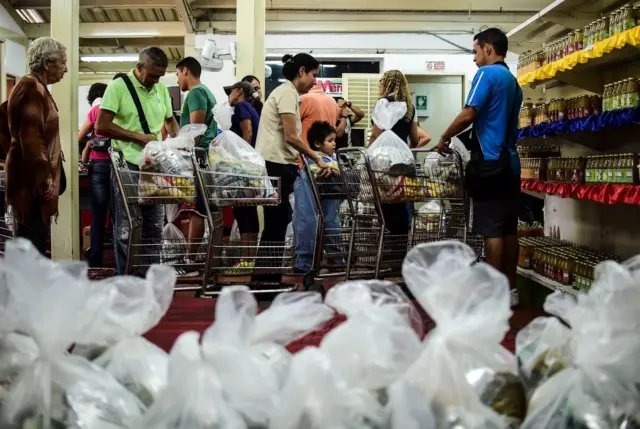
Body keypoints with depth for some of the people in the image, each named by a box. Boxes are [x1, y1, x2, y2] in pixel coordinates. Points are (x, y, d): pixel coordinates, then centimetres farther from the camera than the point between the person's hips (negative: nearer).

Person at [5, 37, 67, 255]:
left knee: (34, 241, 13)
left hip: (37, 178, 10)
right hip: (34, 181, -10)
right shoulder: (31, 88, -14)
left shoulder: (37, 87, 17)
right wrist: (44, 179, -21)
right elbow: (30, 138, -22)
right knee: (31, 244, -6)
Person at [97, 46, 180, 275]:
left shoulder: (162, 89, 9)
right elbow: (102, 127, -14)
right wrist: (139, 137, -15)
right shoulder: (118, 86, -8)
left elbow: (170, 120, 24)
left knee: (154, 227, 12)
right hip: (127, 166, -6)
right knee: (125, 229, 2)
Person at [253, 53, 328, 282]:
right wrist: (317, 158, -10)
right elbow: (291, 137, -16)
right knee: (276, 222, -5)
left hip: (276, 163, 10)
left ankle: (266, 277, 16)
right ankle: (267, 278, 0)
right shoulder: (288, 92, -9)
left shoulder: (286, 92, 20)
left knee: (277, 221, 11)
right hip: (275, 164, -10)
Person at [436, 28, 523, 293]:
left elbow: (468, 115, -16)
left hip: (490, 162, -8)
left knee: (491, 229, -6)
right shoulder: (513, 82, 18)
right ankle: (510, 289, 14)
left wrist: (445, 138, -1)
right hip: (510, 162, 8)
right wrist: (463, 137, 22)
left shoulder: (487, 73, -7)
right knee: (509, 228, 9)